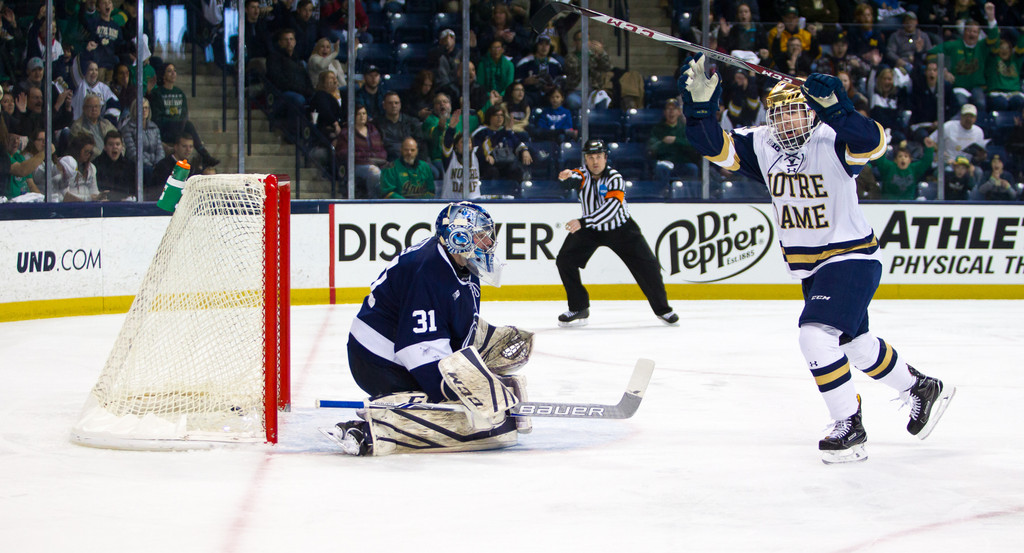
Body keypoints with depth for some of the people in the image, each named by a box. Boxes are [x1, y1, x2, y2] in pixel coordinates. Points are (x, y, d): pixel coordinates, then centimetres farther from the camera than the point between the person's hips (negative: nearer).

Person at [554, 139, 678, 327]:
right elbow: (577, 177, -37)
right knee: (564, 260, -11)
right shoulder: (583, 173, -12)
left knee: (646, 265, -10)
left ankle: (662, 309, 10)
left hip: (620, 228, -3)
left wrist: (583, 222, -45)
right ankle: (579, 309, 1)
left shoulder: (615, 178, -22)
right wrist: (568, 176, -63)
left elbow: (610, 208, -35)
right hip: (590, 229, 3)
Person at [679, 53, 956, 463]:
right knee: (855, 343, 20)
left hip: (852, 257, -8)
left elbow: (873, 142, -38)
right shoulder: (761, 145, -3)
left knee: (817, 335, -22)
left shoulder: (833, 140, -20)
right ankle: (923, 389, 42)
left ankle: (849, 428, -12)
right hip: (808, 267, 8)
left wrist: (836, 110, -53)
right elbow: (714, 146, -7)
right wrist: (700, 104, -24)